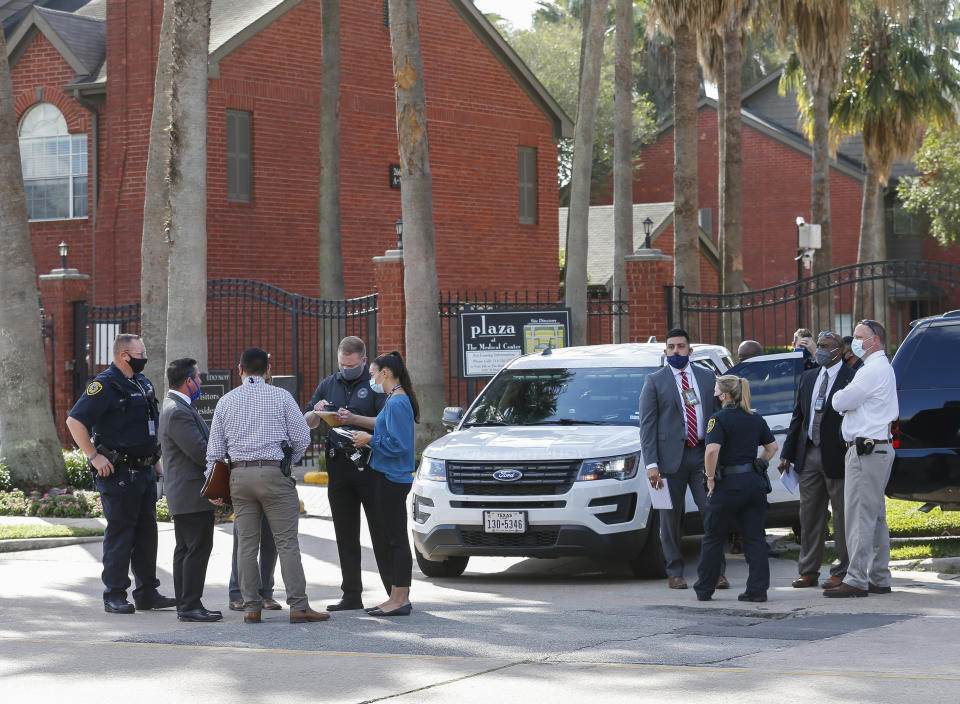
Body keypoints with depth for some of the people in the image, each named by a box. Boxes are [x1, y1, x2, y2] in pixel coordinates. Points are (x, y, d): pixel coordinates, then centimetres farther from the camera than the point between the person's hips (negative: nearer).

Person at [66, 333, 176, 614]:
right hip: (118, 472, -8)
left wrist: (155, 460, 20)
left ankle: (147, 593, 16)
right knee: (119, 533, -5)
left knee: (146, 532, 10)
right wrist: (94, 457, -19)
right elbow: (75, 421, -16)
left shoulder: (143, 384, 16)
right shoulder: (105, 385, -11)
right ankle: (114, 597, 1)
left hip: (145, 472, 8)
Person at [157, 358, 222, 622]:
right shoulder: (179, 412, -19)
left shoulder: (173, 407, 16)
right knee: (198, 548, -8)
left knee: (186, 549, 13)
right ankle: (190, 605, -7)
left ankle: (185, 604, 17)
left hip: (183, 492, 11)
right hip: (193, 493, -11)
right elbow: (201, 453, -21)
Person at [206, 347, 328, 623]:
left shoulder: (226, 401, 9)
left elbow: (214, 450, 10)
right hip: (274, 473, -3)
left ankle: (251, 608, 7)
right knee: (287, 542, -3)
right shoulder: (280, 396, -1)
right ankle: (298, 606, -6)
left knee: (246, 544, 7)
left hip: (239, 476, 3)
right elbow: (302, 437, -1)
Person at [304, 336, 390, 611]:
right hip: (338, 467, 5)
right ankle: (351, 595, 13)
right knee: (345, 535, 8)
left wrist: (354, 419, -22)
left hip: (370, 466, -5)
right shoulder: (328, 385, 15)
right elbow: (307, 423, 16)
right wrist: (317, 413, -6)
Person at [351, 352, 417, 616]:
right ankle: (398, 597, 18)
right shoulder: (396, 400, 17)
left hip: (392, 479, -11)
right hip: (390, 477, 11)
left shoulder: (396, 403, -15)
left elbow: (397, 444, -21)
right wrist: (368, 438, 12)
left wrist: (370, 440, -11)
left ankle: (400, 599, -4)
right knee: (390, 539, 13)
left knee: (395, 539, -7)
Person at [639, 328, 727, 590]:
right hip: (671, 457, -2)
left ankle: (716, 572, 4)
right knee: (670, 518, 4)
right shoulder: (654, 382, 3)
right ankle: (675, 573, 15)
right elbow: (647, 425, -1)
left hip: (703, 455, 2)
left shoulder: (707, 378, 11)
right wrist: (651, 463, -10)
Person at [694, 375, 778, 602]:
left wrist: (711, 478, -13)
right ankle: (757, 589, 3)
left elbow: (712, 450, -23)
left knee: (713, 538, 8)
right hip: (755, 482, 5)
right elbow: (772, 446, 17)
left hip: (729, 484, -5)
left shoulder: (719, 418, -11)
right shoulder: (756, 419, 9)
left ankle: (704, 590, 16)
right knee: (754, 537, 8)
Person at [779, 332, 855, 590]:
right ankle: (808, 571, 18)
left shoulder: (851, 379, -8)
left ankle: (842, 572, 7)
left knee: (841, 516, 1)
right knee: (809, 515, 11)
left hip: (836, 456, -7)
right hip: (809, 457, 7)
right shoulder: (808, 378, 13)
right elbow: (797, 417, 16)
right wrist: (787, 454, 12)